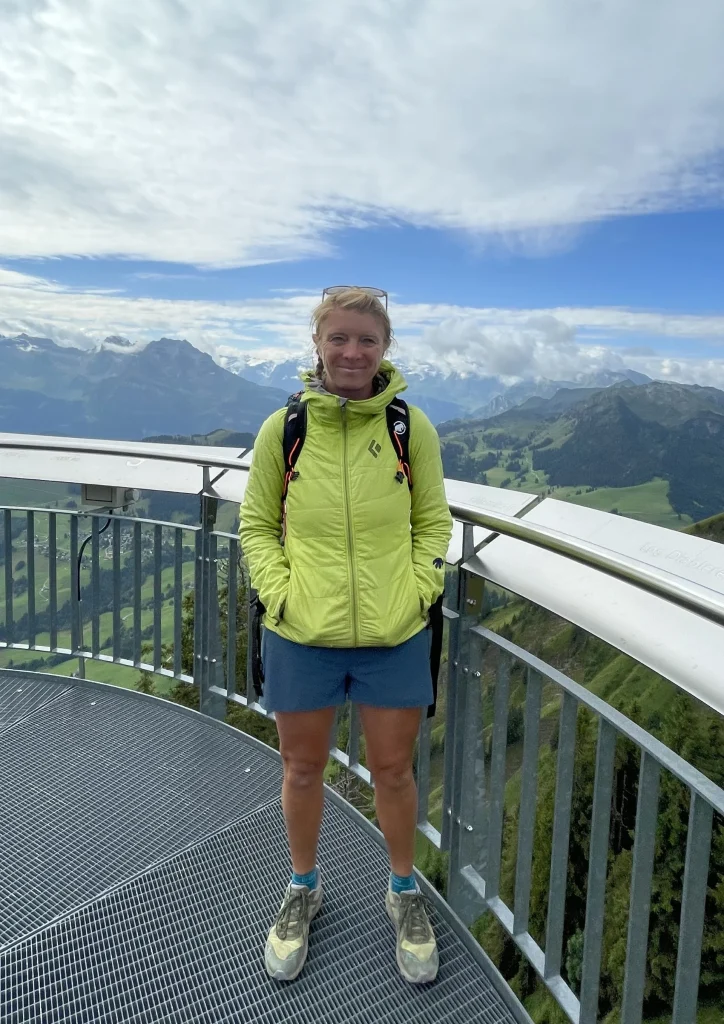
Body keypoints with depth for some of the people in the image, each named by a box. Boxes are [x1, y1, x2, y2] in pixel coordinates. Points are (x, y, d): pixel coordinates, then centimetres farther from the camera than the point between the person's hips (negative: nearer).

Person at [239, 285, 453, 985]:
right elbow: (256, 524, 4)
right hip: (302, 637, 1)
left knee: (393, 770, 15)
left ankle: (403, 891, 43)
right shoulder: (283, 428, -4)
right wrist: (279, 594, -8)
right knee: (302, 768, 17)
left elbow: (433, 523, 5)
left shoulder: (411, 428, -4)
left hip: (393, 637, 0)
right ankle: (303, 888, 45)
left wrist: (416, 593, -7)